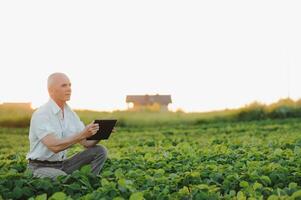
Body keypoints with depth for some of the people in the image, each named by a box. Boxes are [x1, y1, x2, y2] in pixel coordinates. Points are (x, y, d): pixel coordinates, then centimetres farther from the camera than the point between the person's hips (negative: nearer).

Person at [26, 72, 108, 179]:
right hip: (41, 168, -8)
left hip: (62, 165, 8)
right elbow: (54, 146, -28)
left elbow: (86, 142, 4)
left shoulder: (71, 114, 8)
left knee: (100, 151, -6)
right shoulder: (41, 114, -16)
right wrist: (82, 134, -34)